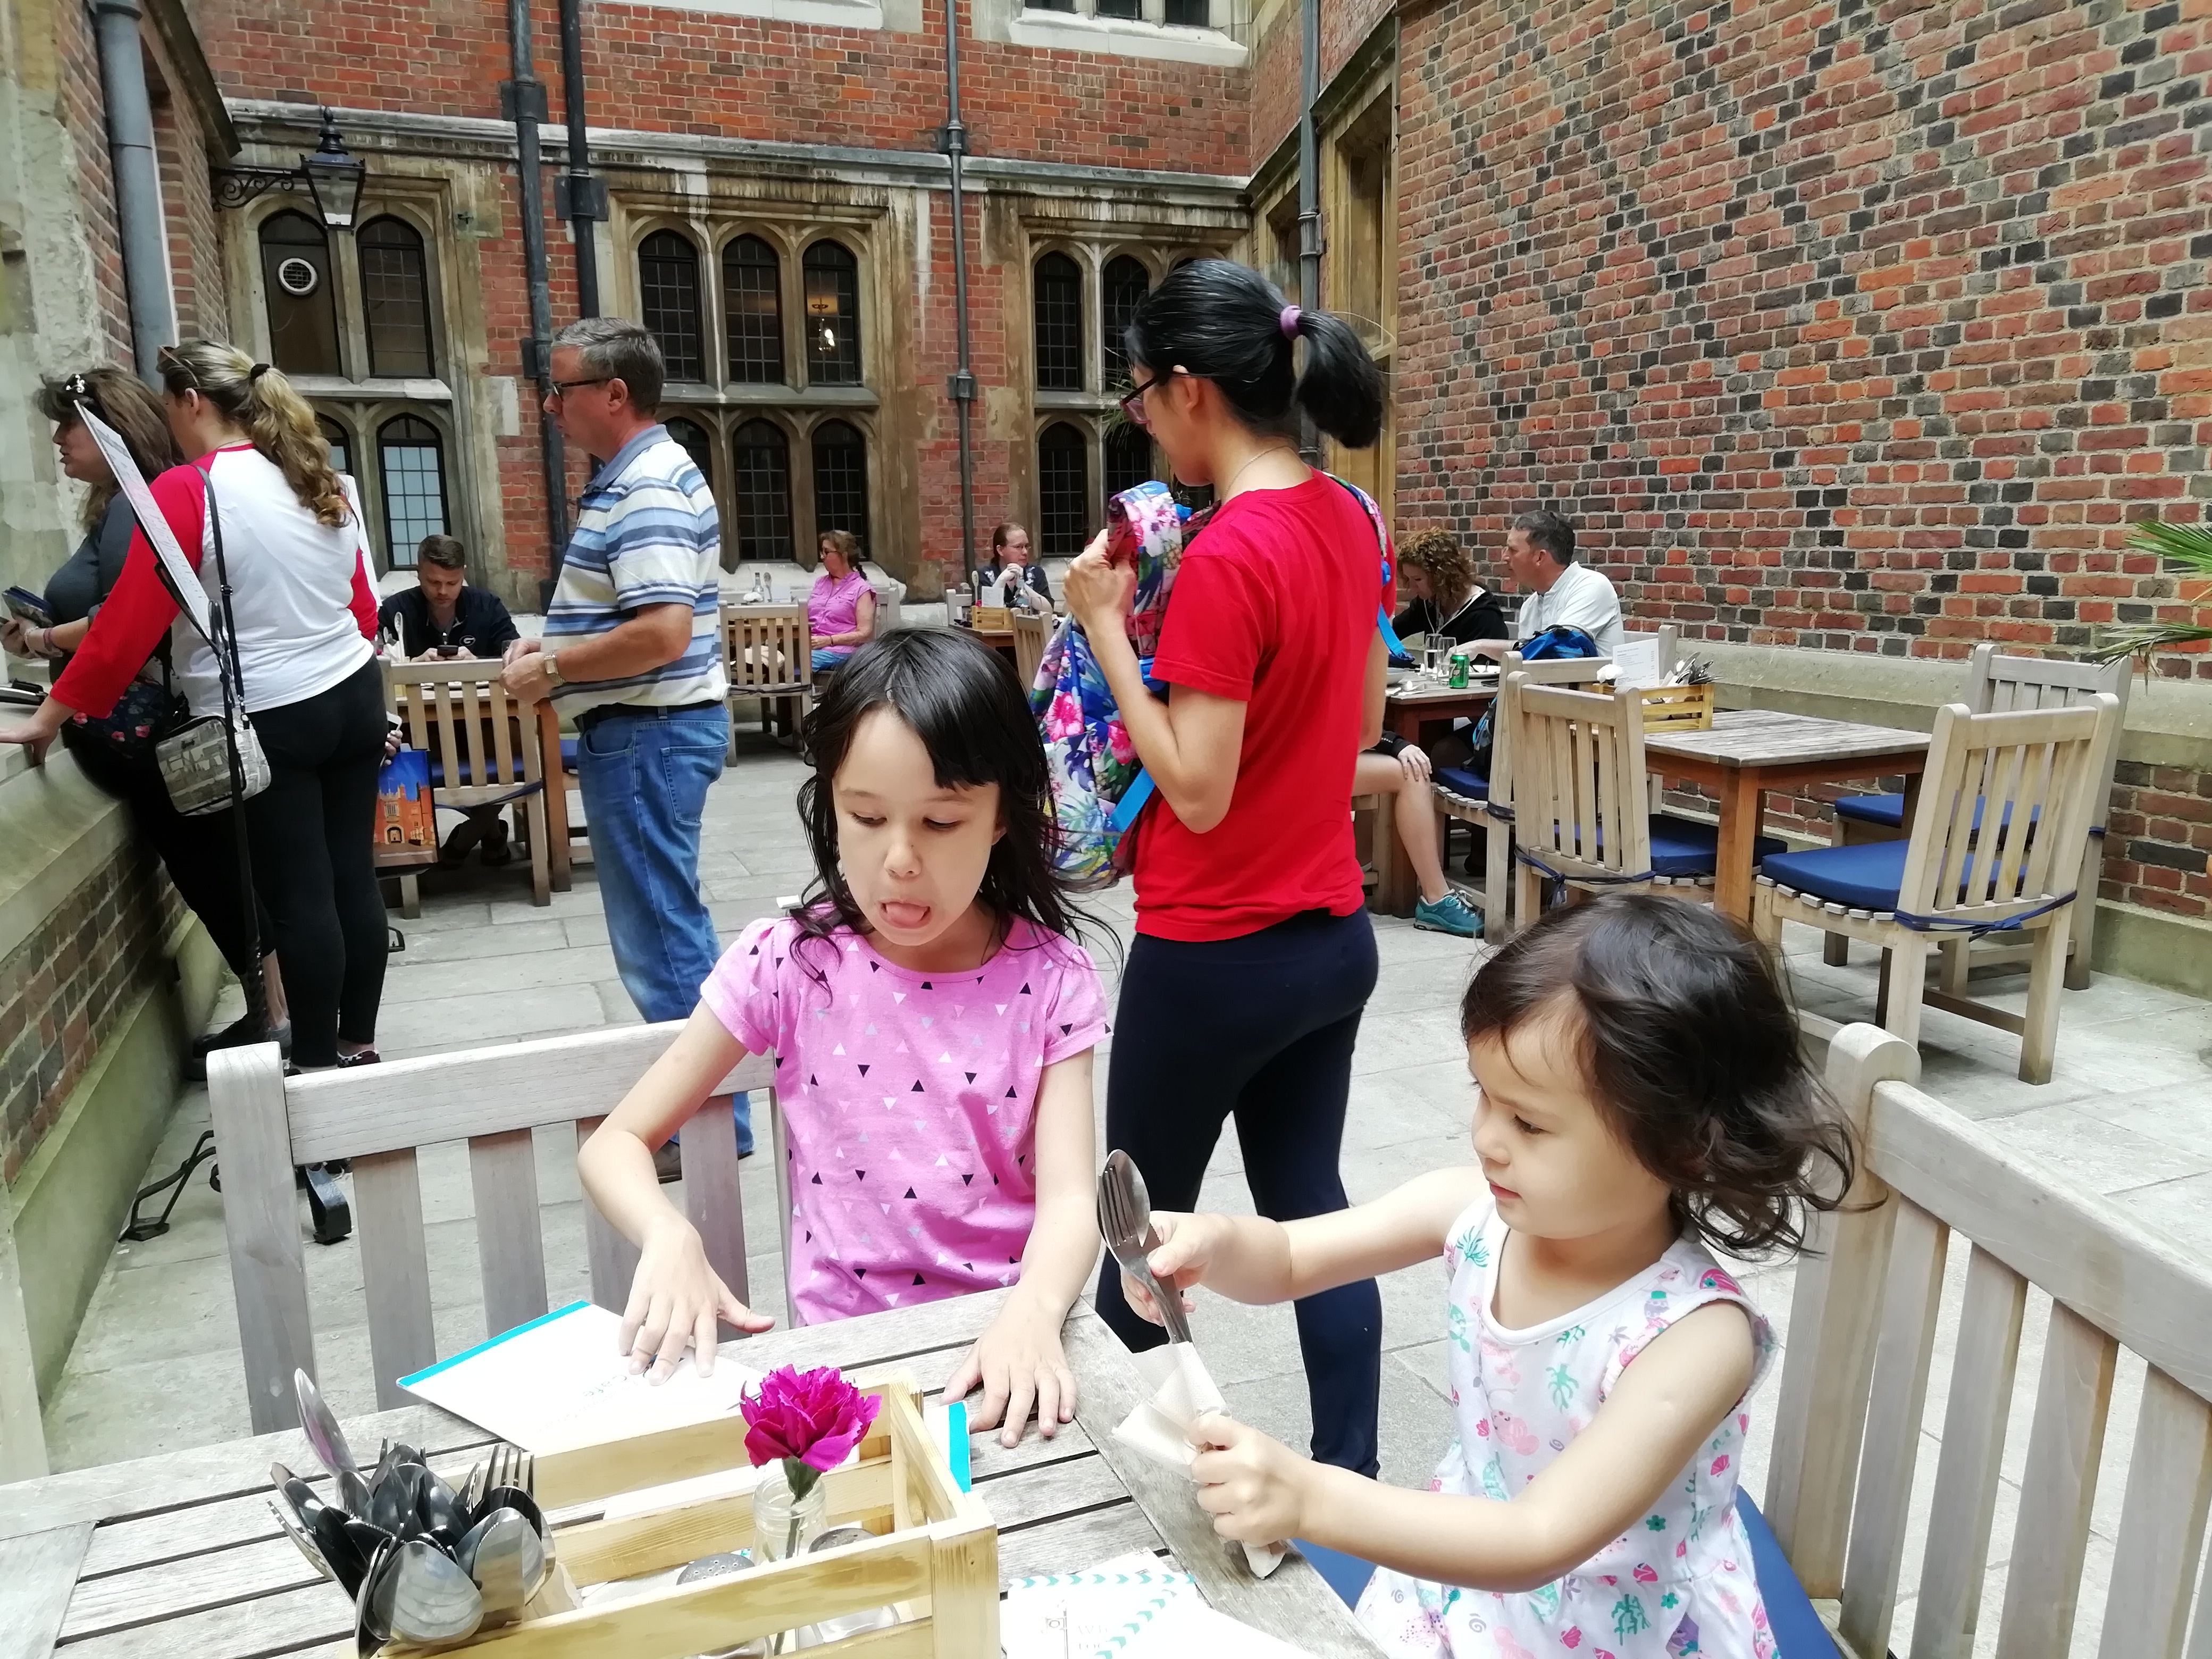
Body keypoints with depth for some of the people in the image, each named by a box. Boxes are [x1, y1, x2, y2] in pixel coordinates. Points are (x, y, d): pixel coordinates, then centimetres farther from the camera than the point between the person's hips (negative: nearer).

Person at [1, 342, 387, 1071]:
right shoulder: (320, 483, 8)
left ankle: (317, 1064, 12)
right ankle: (358, 1044, 20)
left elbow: (129, 623, -14)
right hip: (355, 698, 6)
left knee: (299, 897, 1)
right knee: (353, 877, 10)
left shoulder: (186, 491, -12)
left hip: (265, 724, -6)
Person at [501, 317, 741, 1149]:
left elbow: (663, 632, -29)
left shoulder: (648, 490, -18)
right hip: (647, 728, 11)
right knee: (668, 921, 19)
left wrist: (552, 668, -17)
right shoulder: (641, 477, 15)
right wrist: (552, 646, 10)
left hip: (648, 732, -11)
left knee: (660, 931, -2)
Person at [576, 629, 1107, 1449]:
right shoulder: (789, 964, -5)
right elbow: (614, 1142, 0)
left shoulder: (1048, 980, -5)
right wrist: (670, 1239, -21)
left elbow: (1070, 1197, -12)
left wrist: (1033, 1315, -34)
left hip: (1001, 1351, 1)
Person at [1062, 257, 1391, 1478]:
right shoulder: (1347, 521, 4)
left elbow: (1198, 791, -21)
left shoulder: (1224, 559, -22)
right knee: (1310, 1206, 18)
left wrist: (1107, 629, -16)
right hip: (1333, 933, 8)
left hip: (1215, 953, -8)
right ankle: (1350, 1486, 31)